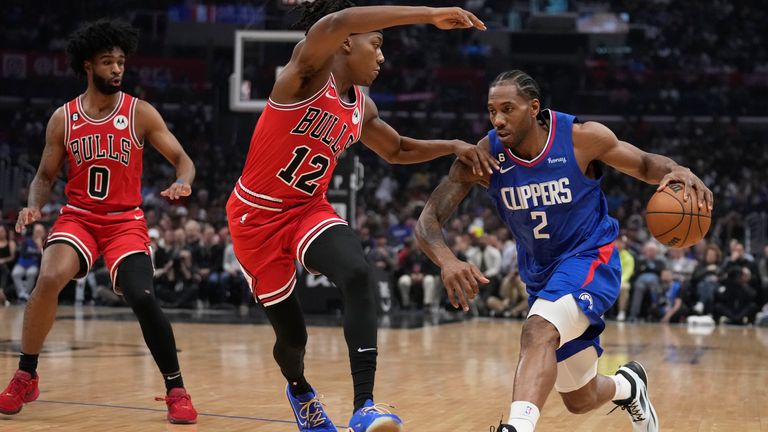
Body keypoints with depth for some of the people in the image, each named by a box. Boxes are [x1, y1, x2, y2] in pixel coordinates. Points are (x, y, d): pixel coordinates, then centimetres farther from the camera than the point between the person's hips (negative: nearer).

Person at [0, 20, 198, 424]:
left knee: (143, 299, -20)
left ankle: (176, 390, -2)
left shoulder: (140, 113, -3)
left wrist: (182, 182, -27)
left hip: (126, 220, -1)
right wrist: (33, 206, -11)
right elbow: (45, 175, 10)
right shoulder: (63, 118, 2)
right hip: (78, 216, 1)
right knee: (48, 279, -25)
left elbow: (182, 158, -4)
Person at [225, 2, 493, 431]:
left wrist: (453, 146, 8)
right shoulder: (308, 72, -17)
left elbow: (397, 150, 26)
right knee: (292, 335, 4)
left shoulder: (362, 109, 6)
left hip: (309, 207, 5)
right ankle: (299, 390, 42)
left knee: (358, 274, -28)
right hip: (257, 215, -5)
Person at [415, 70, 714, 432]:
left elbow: (645, 164, -3)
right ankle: (628, 385, 49)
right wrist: (447, 261, -39)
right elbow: (428, 220, -17)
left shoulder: (581, 138, -18)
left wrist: (676, 171, -27)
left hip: (590, 256, -4)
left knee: (538, 331, -36)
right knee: (580, 400, 14)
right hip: (541, 274, 4)